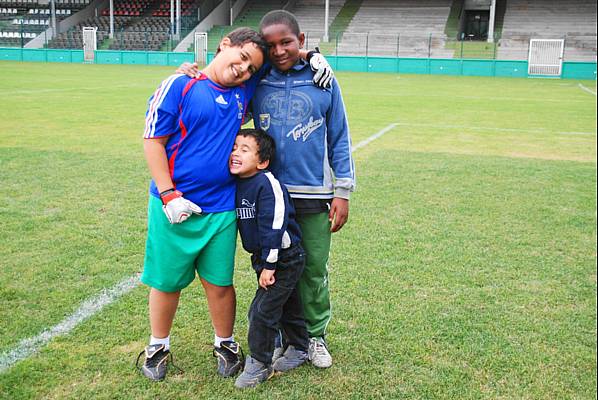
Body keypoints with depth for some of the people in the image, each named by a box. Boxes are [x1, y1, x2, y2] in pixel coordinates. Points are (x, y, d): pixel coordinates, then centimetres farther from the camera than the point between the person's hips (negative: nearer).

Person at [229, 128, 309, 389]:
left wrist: (269, 265, -22)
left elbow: (274, 225, -25)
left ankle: (259, 364, 11)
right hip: (264, 259, 8)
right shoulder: (236, 184, 2)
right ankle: (298, 349, 39)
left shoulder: (266, 184, -23)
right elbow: (247, 225, 12)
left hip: (285, 259, -8)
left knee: (262, 310, -5)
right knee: (287, 306, 21)